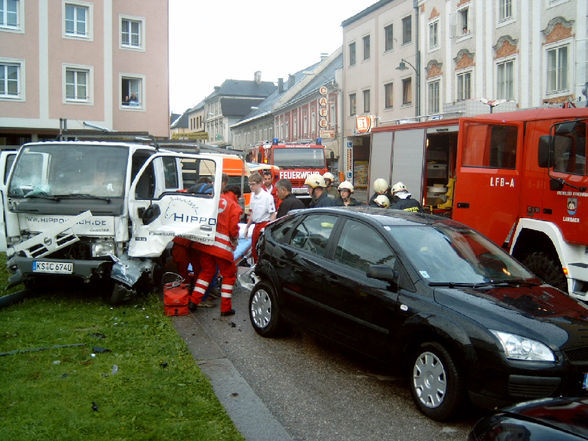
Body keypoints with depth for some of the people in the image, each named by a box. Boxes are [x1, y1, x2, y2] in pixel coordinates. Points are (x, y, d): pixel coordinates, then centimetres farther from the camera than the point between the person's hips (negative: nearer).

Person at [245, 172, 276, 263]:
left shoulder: (267, 197, -15)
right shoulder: (252, 195, 6)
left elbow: (273, 215, -13)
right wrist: (247, 227, 18)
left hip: (265, 225, -7)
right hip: (256, 226, 7)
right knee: (254, 250, 14)